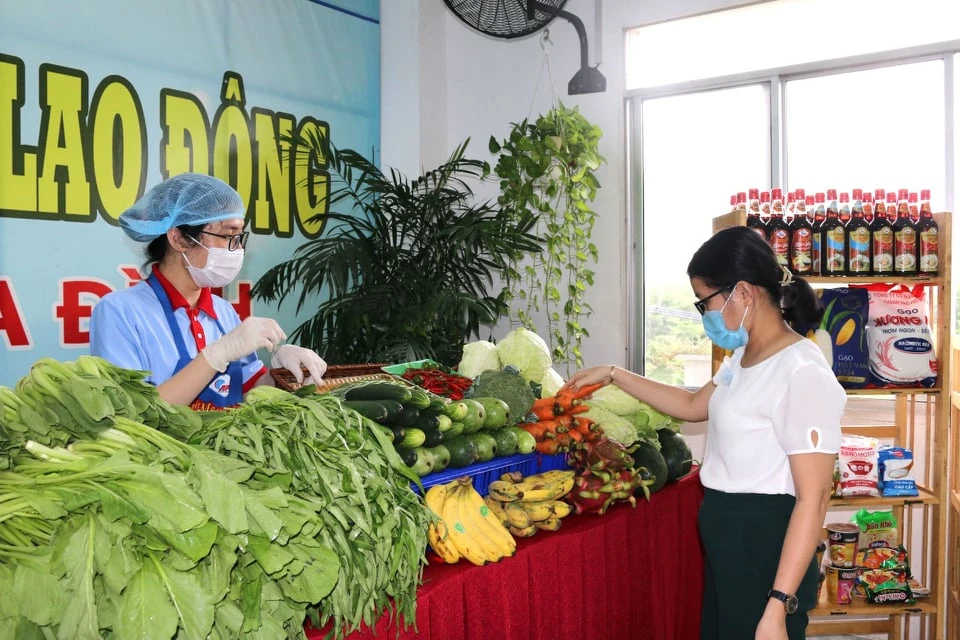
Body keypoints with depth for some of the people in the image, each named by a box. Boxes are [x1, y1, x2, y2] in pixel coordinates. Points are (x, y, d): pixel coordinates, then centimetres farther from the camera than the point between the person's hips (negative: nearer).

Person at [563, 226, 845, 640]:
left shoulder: (802, 373, -22)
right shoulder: (742, 361, 8)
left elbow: (813, 498, -23)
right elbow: (693, 406, 25)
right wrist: (614, 375, 22)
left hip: (766, 554, -9)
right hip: (726, 548, 9)